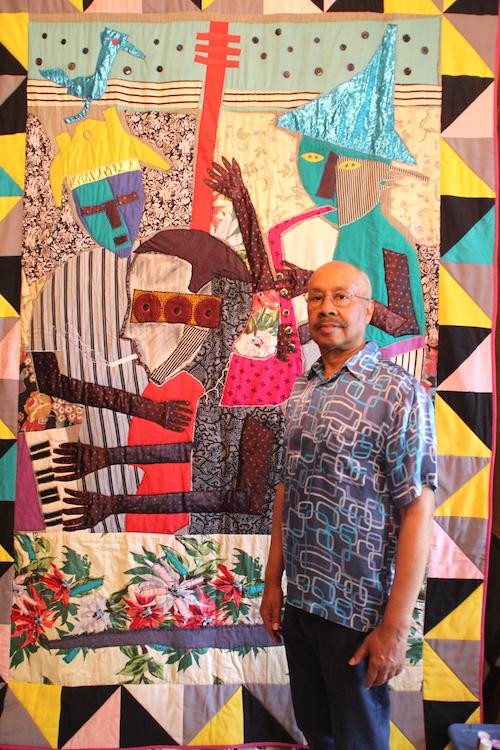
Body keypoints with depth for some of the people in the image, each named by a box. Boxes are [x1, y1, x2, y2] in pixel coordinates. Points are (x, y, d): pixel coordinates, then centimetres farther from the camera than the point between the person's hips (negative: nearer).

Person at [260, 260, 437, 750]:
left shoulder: (398, 394, -13)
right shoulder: (300, 393, 6)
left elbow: (418, 511, -16)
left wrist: (396, 626, -17)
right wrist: (273, 582, 10)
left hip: (359, 611, -5)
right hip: (299, 602, 6)